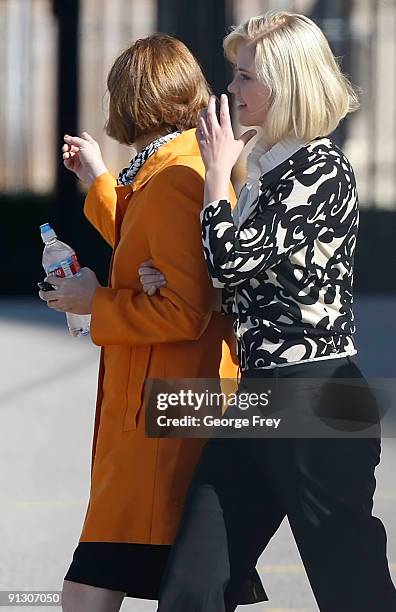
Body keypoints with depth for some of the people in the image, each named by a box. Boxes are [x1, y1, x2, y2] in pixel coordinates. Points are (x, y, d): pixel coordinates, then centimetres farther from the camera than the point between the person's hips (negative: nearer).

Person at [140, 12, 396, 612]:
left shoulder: (323, 171, -13)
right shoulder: (271, 167, 15)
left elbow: (234, 260, -18)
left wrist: (217, 171, -6)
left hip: (315, 401, -9)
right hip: (259, 399, 9)